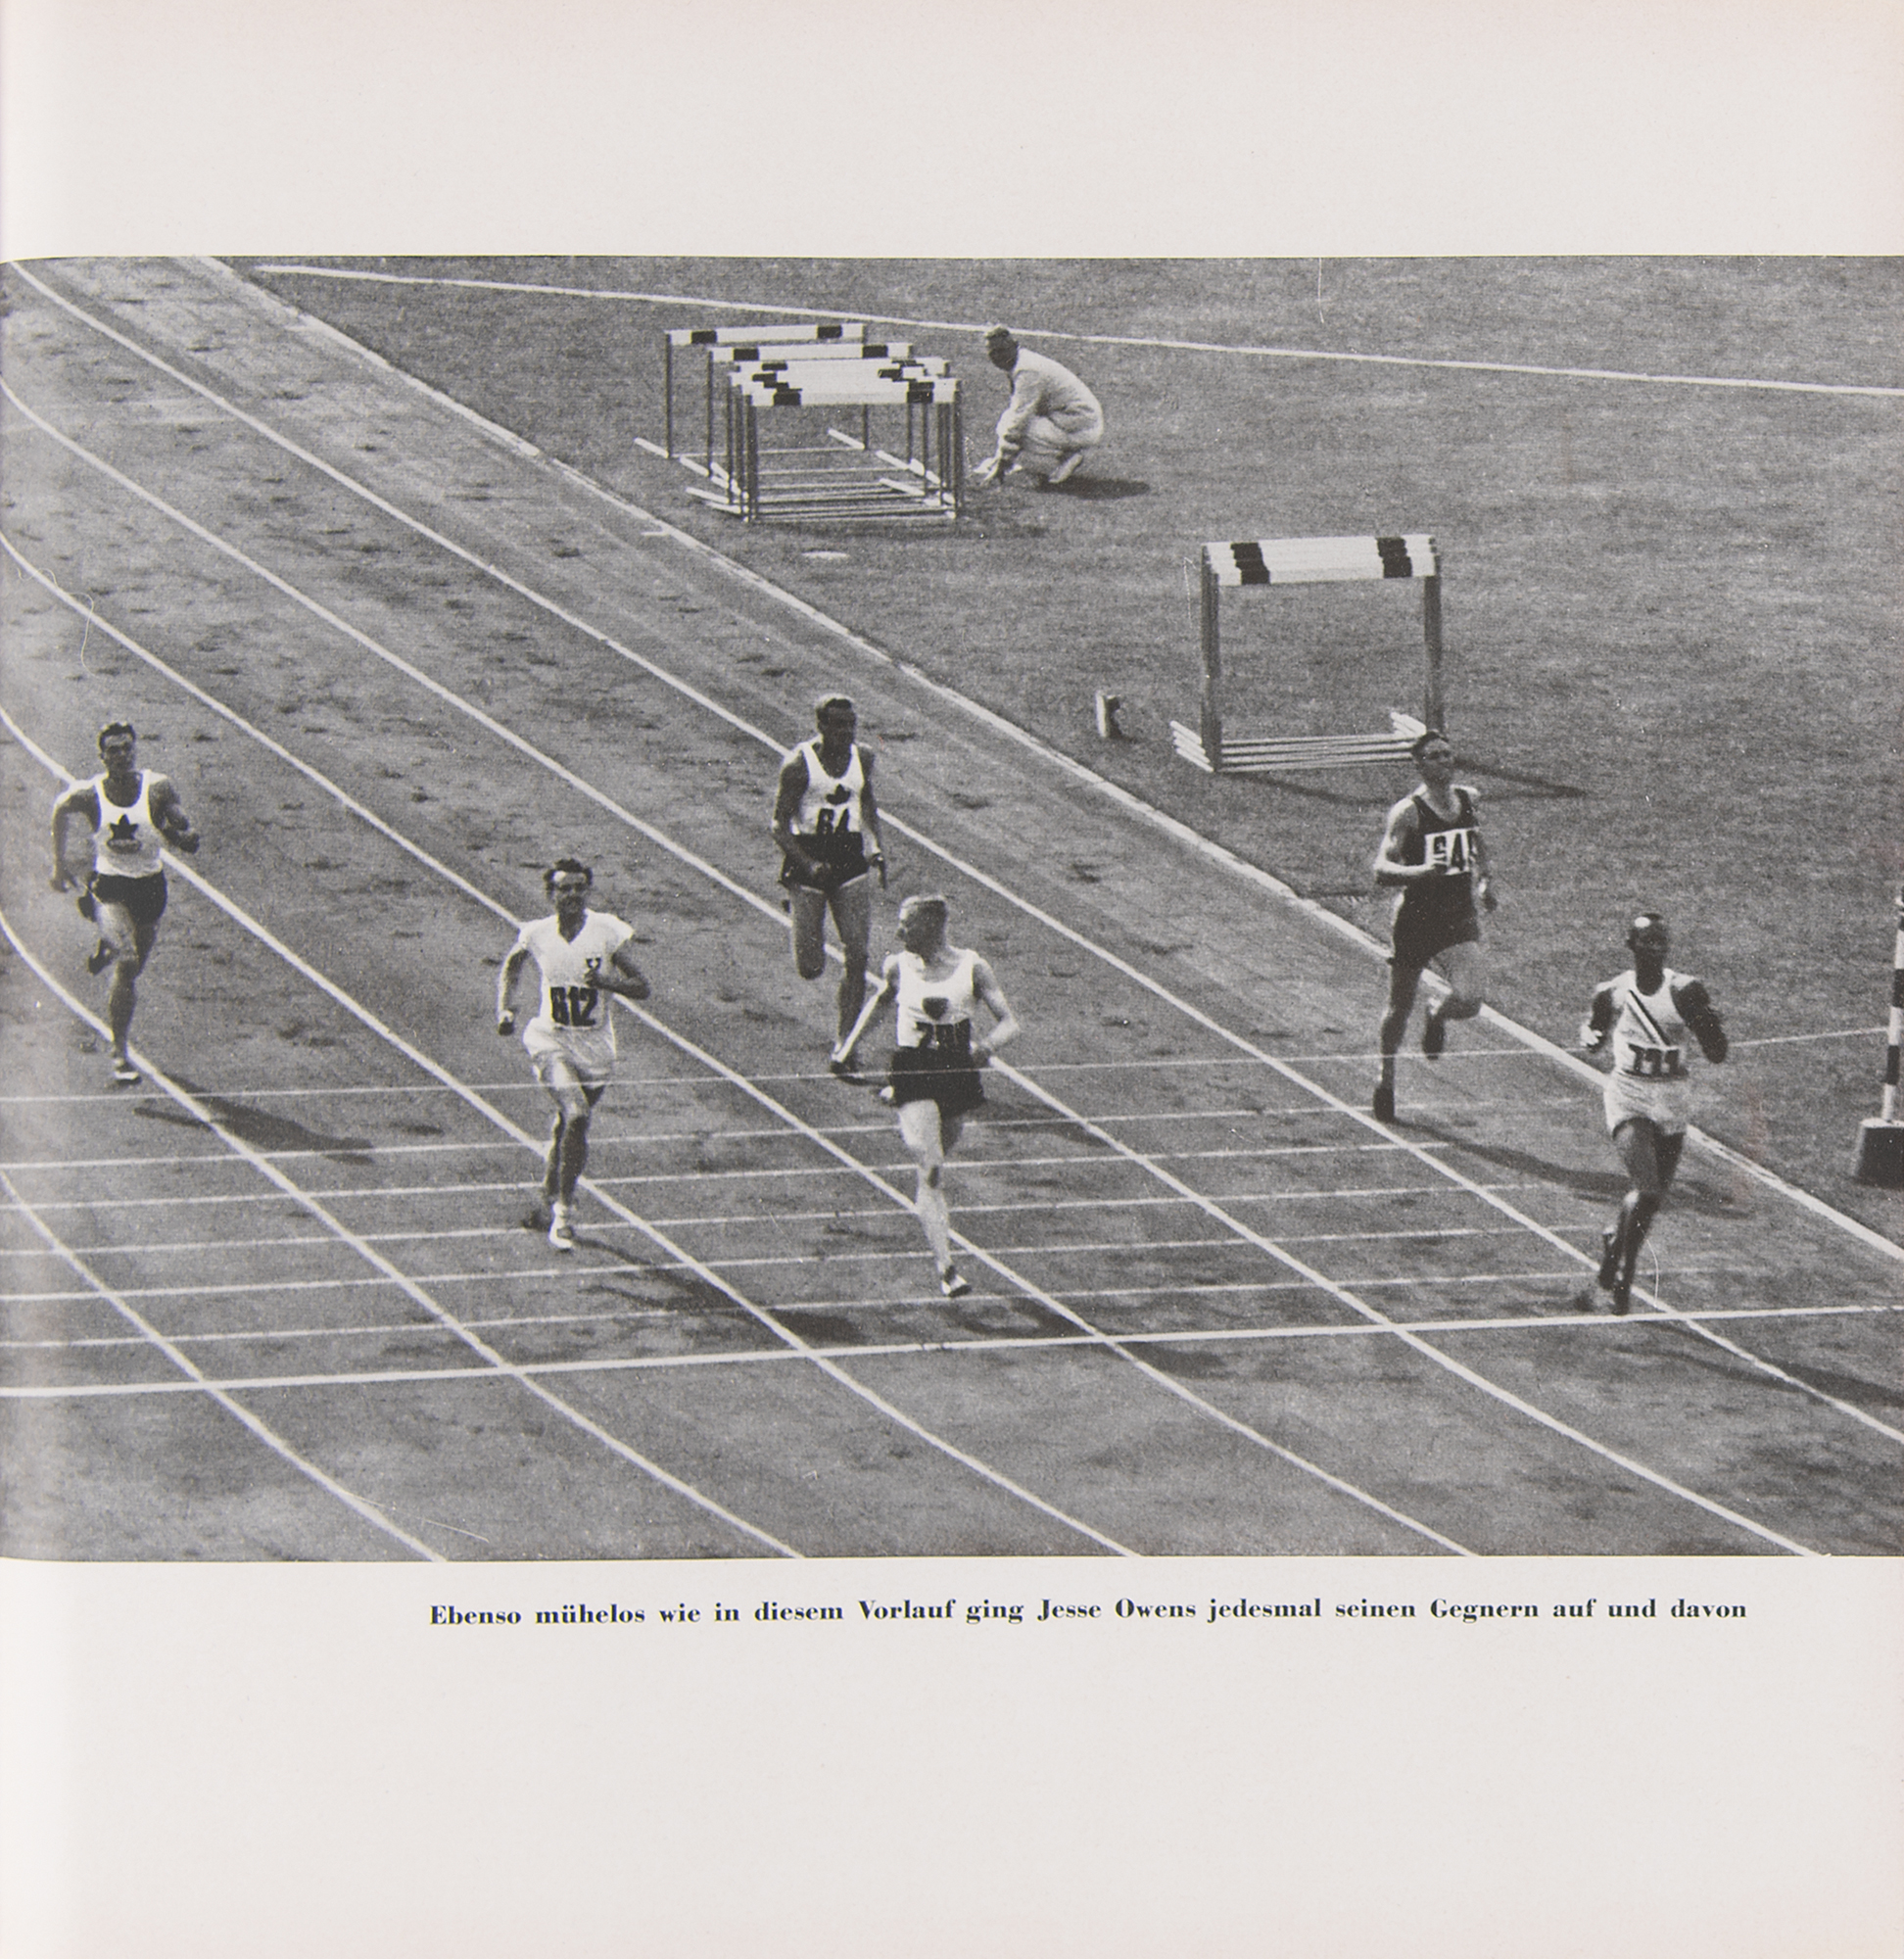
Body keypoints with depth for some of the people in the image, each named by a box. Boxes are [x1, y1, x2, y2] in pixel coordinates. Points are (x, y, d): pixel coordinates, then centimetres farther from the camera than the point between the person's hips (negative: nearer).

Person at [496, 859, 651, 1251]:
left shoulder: (608, 931, -10)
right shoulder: (537, 934, -7)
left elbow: (641, 988, -7)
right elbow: (510, 966, 17)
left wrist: (606, 980, -26)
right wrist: (504, 1009, 3)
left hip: (595, 1044, 2)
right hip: (552, 1041, -2)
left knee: (570, 1122, 14)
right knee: (576, 1117, -22)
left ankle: (551, 1186, 44)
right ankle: (563, 1210, -11)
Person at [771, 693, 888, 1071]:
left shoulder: (862, 759, 1)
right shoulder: (799, 765, -14)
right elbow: (780, 826, -13)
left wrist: (877, 847, 12)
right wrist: (808, 866, -26)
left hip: (850, 858, 4)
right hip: (807, 858, -4)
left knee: (857, 958, -7)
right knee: (810, 969, 1)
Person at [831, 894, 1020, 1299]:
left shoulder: (971, 967, -5)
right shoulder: (898, 967, 0)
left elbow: (1009, 1020, -6)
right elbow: (880, 1000, 21)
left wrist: (988, 1045, -27)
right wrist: (850, 1045, 17)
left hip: (958, 1071, 1)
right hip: (912, 1071, -1)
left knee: (936, 1157, 16)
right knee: (931, 1171, -14)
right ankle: (945, 1270, -20)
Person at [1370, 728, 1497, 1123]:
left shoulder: (1470, 800, 4)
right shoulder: (1408, 812, -13)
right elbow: (1382, 869, -20)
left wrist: (1484, 879, 12)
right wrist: (1423, 871, -35)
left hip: (1459, 918, 3)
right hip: (1416, 917, -3)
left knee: (1468, 1000, -18)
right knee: (1400, 1007, 10)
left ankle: (1438, 1017, 19)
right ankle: (1387, 1078, 35)